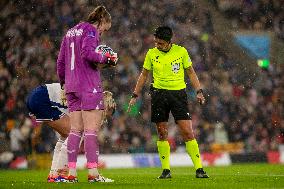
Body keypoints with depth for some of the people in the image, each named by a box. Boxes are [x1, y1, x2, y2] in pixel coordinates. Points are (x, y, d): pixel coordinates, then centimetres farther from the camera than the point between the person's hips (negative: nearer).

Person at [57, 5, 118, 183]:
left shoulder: (70, 32, 19)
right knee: (91, 130, -8)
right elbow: (87, 52, -24)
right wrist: (105, 58, -10)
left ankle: (71, 172, 6)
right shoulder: (91, 30, -6)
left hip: (72, 87, 8)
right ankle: (93, 172, -10)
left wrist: (63, 82, 29)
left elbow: (60, 60, 21)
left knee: (76, 130, 8)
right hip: (90, 87, -8)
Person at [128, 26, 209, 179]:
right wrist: (135, 95, 11)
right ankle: (166, 170, 11)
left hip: (178, 93, -2)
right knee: (162, 134, 2)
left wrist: (199, 92, 0)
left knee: (188, 132, -9)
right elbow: (144, 75, 14)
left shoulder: (181, 51, -1)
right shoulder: (151, 54, 3)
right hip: (159, 93, 2)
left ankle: (199, 169, -6)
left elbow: (191, 72, 8)